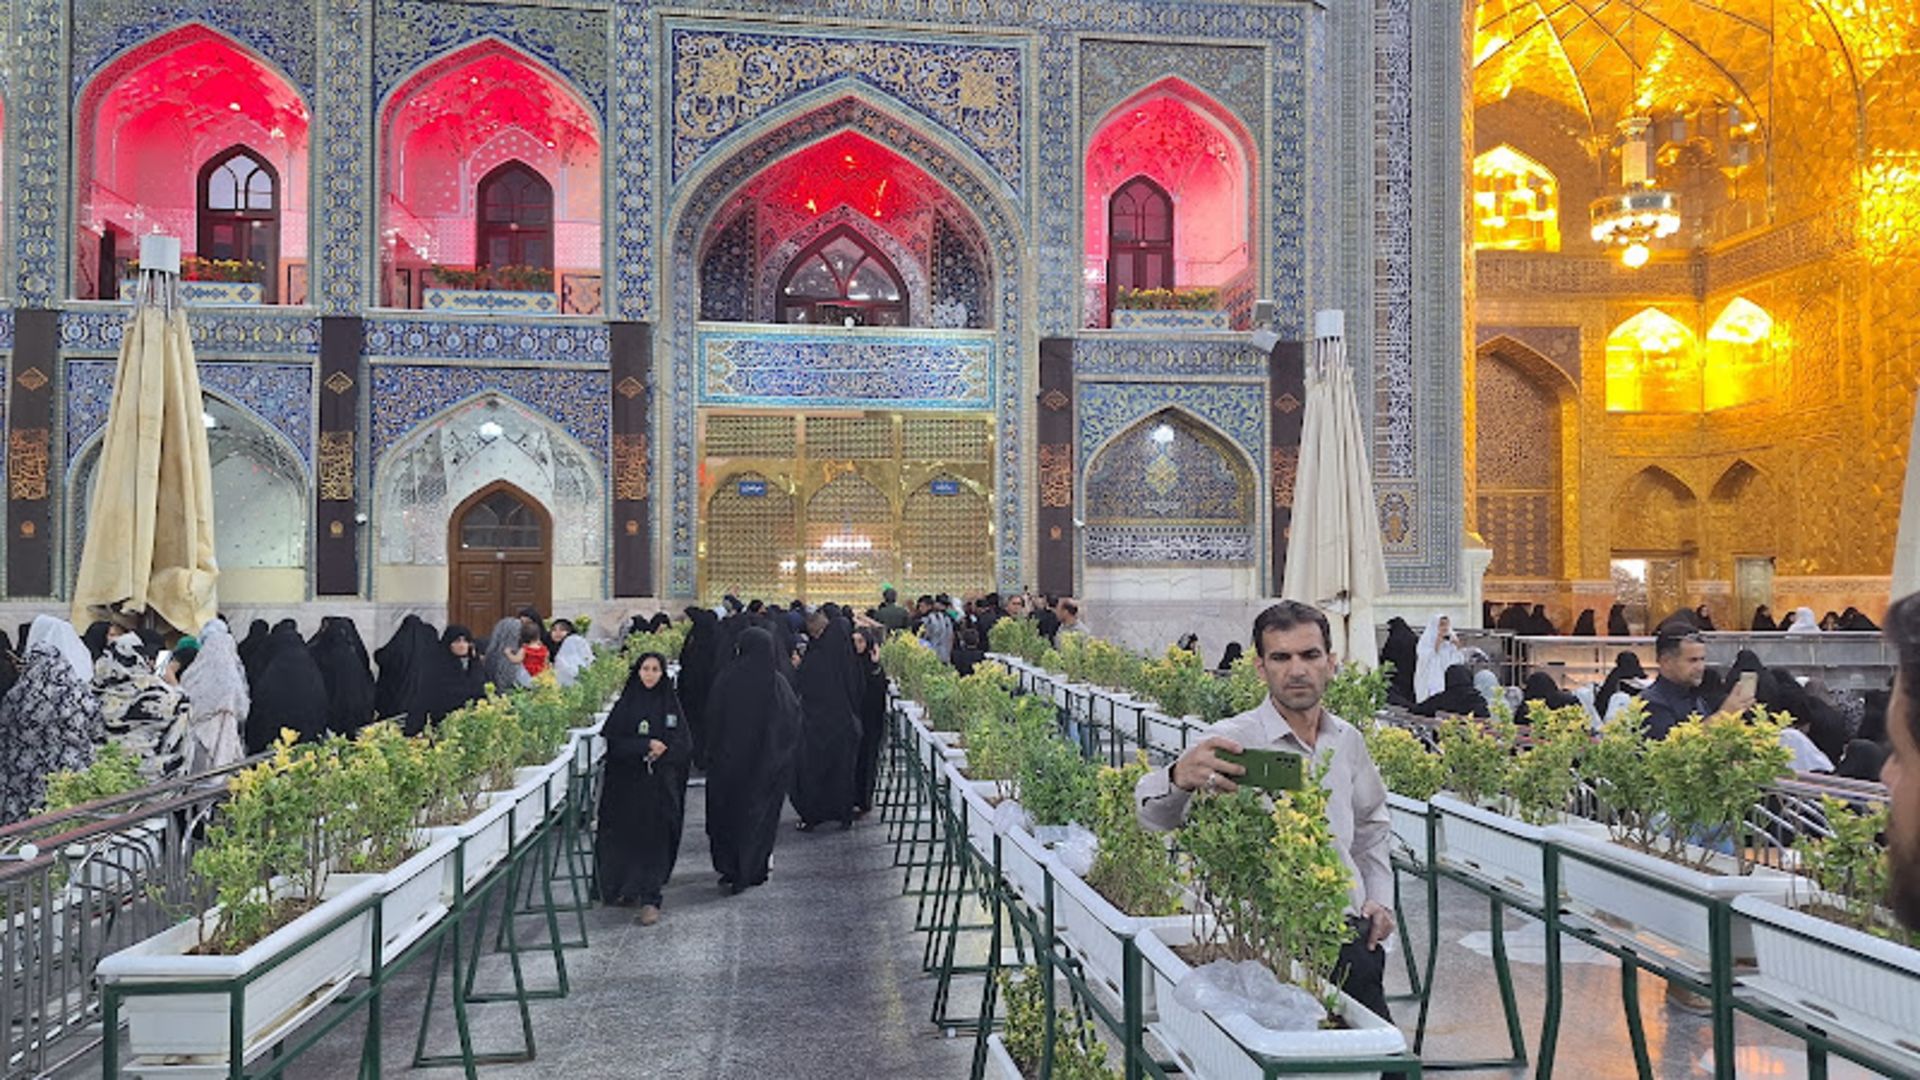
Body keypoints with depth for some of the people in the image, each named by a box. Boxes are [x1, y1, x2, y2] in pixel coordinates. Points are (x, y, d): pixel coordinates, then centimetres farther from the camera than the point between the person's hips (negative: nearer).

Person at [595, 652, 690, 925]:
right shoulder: (626, 704, 3)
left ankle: (650, 900, -5)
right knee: (628, 836, 3)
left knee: (655, 838, -5)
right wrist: (647, 745, -16)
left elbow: (685, 744, 3)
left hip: (661, 783, 0)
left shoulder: (670, 704, 6)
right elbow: (613, 741, -5)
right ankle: (627, 889, 23)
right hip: (628, 782, 0)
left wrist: (662, 750, -15)